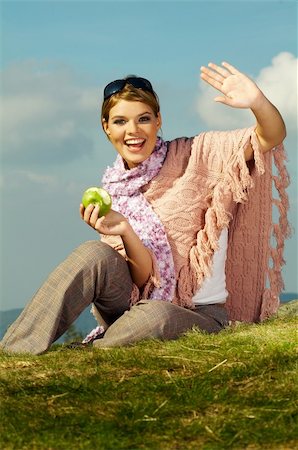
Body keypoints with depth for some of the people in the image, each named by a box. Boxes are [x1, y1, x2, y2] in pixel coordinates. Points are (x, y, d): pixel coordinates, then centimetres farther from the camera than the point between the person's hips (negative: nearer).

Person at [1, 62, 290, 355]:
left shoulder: (192, 155, -4)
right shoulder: (113, 191, 3)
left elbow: (271, 137, -14)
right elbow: (144, 277, -5)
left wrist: (257, 102, -36)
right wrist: (125, 233, -26)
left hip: (198, 315, -2)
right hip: (138, 302, 3)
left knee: (155, 315, -39)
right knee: (95, 254, -27)